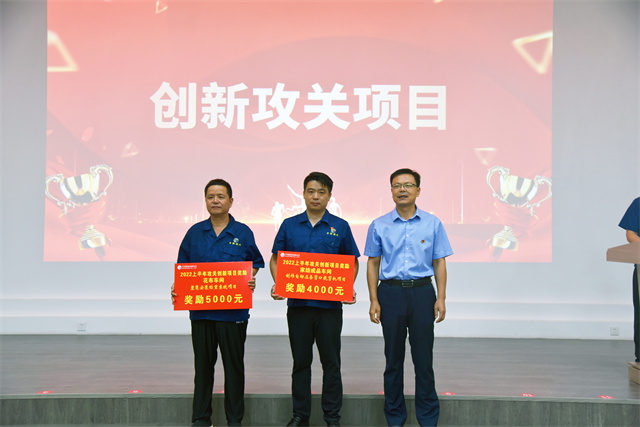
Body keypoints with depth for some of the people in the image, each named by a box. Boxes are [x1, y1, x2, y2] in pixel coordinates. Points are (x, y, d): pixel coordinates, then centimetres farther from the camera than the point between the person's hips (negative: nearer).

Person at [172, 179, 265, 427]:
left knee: (233, 365, 4)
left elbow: (255, 264, 7)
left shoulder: (243, 233, 2)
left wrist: (251, 282, -12)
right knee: (203, 365, 10)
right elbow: (183, 268, 11)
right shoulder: (194, 233, 8)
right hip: (200, 310, 2)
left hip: (233, 311, -2)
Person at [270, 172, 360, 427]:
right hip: (297, 303, 1)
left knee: (331, 362, 4)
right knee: (301, 361, 9)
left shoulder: (340, 227, 4)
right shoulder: (289, 226, 6)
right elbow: (275, 260, 11)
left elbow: (352, 263, 9)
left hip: (330, 305, -1)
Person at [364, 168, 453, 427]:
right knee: (393, 358, 8)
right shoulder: (379, 226, 5)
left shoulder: (432, 224, 4)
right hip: (390, 292, 1)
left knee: (423, 358, 1)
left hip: (422, 292, 0)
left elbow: (439, 263, 5)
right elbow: (373, 264, 7)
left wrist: (441, 299, -2)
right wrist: (374, 301, 0)